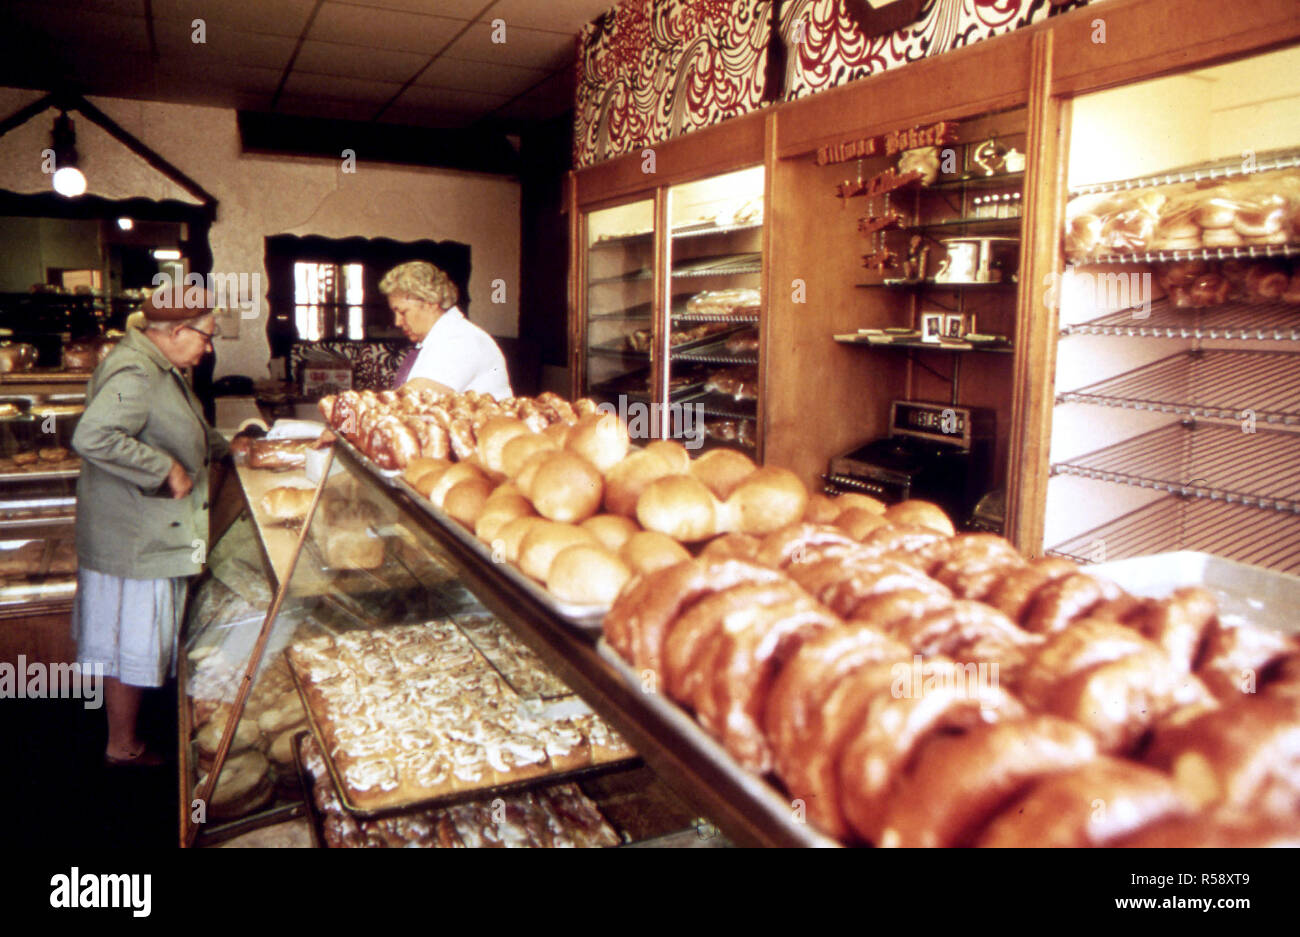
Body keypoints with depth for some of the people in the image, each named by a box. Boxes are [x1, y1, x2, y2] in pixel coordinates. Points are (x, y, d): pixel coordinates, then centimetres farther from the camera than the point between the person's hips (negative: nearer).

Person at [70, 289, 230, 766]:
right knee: (132, 642, 5)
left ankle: (125, 734, 40)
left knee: (139, 637, 23)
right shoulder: (134, 373, -23)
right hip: (134, 540, -11)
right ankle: (122, 747, 22)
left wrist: (223, 446, 18)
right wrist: (167, 469, -30)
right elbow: (93, 437, -36)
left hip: (151, 531, 11)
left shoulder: (160, 367, 11)